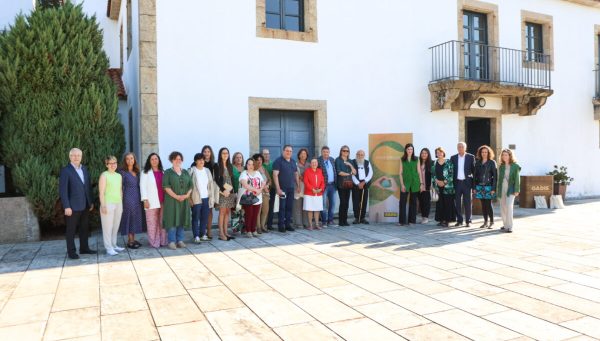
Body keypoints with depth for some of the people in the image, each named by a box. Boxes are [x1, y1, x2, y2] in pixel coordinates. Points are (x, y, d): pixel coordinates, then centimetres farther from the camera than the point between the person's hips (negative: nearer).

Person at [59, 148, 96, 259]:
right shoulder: (65, 170, -9)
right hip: (73, 206, -6)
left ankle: (84, 248, 23)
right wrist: (66, 207, -18)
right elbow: (63, 190, -13)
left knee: (85, 228, 13)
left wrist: (91, 202, 10)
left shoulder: (84, 169, 11)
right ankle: (71, 251, 12)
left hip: (85, 205, 6)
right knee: (71, 230, 4)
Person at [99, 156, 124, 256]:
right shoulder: (104, 175, -5)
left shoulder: (119, 176, 13)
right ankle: (109, 248, 3)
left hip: (118, 204, 6)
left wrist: (121, 203, 13)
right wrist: (103, 205, -14)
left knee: (116, 226, 9)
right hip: (108, 204, -6)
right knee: (108, 227, -1)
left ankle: (114, 245, 19)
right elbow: (101, 192, -9)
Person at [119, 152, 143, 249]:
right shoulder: (123, 172, -5)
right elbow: (121, 186, -6)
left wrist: (141, 198, 8)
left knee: (136, 218, 8)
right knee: (130, 218, -2)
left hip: (137, 198, 6)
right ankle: (130, 241, 4)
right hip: (128, 198, -6)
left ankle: (133, 239, 16)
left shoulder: (137, 172, 12)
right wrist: (122, 198, -10)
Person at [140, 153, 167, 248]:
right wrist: (145, 200, -11)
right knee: (152, 223, -1)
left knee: (163, 222, 5)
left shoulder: (162, 172, 16)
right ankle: (154, 242, 5)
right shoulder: (145, 172, 4)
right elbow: (143, 186, -2)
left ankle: (163, 241, 13)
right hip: (152, 201, -3)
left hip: (163, 201, 4)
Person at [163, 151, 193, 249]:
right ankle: (171, 241, 2)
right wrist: (176, 196, -17)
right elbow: (166, 187, -10)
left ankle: (180, 240, 15)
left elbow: (191, 185, 10)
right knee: (172, 220, -4)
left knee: (182, 220, 7)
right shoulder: (168, 172, 0)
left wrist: (187, 195, -8)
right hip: (171, 200, -4)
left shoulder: (185, 172, 13)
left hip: (184, 201, 4)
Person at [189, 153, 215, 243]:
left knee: (205, 217, 8)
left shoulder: (207, 170, 11)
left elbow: (211, 184, 11)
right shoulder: (191, 171, -4)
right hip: (196, 199, -4)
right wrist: (189, 198, -11)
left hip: (206, 198, 4)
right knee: (196, 218, -1)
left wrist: (212, 198, 7)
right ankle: (196, 236, 2)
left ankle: (203, 234, 18)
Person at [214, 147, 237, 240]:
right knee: (222, 212, -6)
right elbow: (217, 179, -8)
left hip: (230, 191, 5)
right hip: (222, 191, -5)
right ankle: (221, 233, -3)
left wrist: (233, 190, 6)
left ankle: (225, 232, 10)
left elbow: (232, 179, 14)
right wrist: (223, 190, -15)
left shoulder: (230, 166, 15)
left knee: (228, 212, 5)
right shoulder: (217, 165, -2)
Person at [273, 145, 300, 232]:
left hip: (291, 188, 6)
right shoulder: (278, 161, -6)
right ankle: (281, 225, 5)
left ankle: (288, 224, 17)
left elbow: (296, 174, 20)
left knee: (290, 207, 8)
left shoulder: (293, 162, 14)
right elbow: (275, 175, -12)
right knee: (282, 207, -3)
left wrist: (298, 185, 12)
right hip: (282, 188, -6)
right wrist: (278, 188, -18)